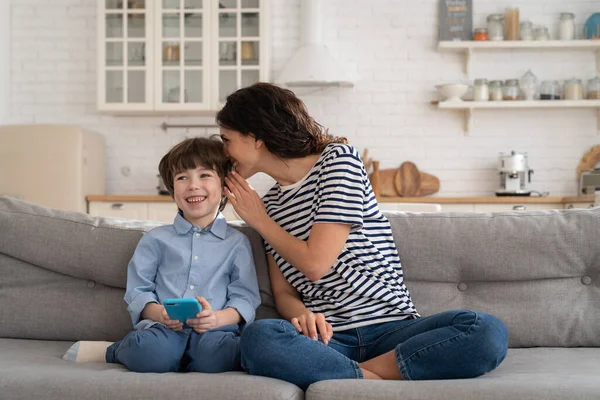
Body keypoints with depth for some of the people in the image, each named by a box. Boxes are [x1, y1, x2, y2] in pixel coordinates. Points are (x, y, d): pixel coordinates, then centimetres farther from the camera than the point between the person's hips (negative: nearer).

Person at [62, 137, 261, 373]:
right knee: (150, 351, -37)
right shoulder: (156, 239, 21)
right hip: (162, 327, 0)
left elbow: (245, 297, 9)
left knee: (213, 355, -39)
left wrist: (218, 317, -14)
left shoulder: (237, 242, 19)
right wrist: (158, 313, -11)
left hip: (213, 330, 0)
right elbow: (137, 291, 13)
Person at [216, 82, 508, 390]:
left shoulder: (338, 158, 2)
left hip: (391, 329, -1)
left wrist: (260, 221, 5)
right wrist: (302, 315, -11)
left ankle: (343, 374, -25)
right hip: (328, 336, 2)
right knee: (258, 338, -34)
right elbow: (283, 292, 12)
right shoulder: (270, 204, 18)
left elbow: (316, 264, -8)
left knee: (488, 331, -31)